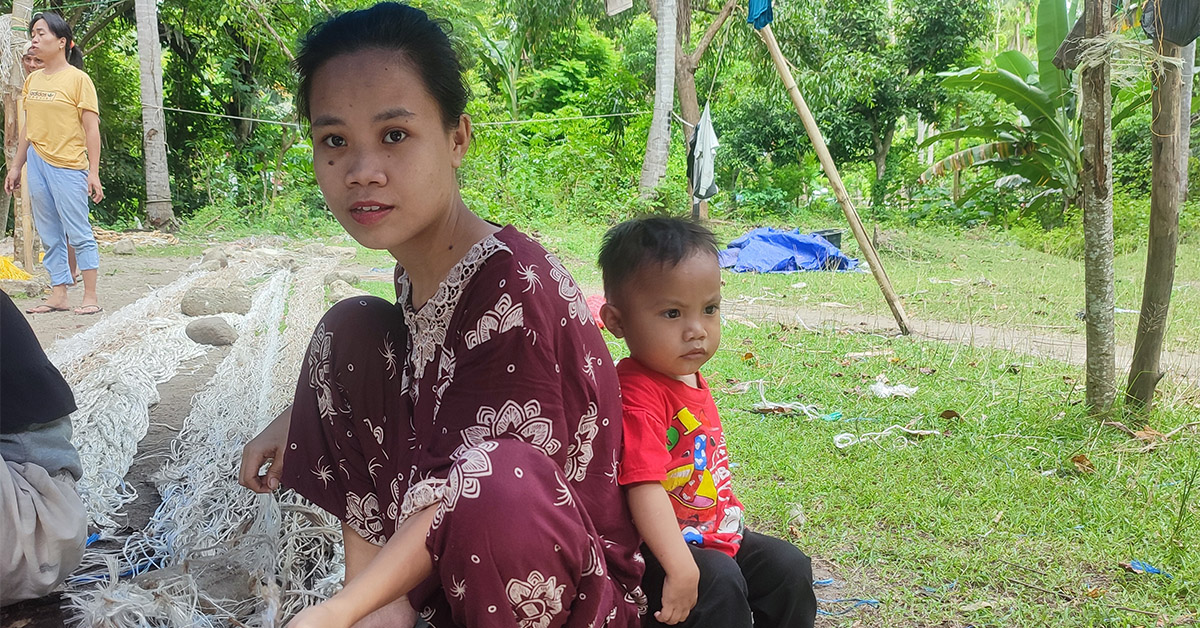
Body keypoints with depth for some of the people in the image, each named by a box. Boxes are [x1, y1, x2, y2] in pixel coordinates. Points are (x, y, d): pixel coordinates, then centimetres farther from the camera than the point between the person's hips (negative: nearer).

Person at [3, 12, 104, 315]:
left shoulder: (78, 79, -5)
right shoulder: (32, 80, 12)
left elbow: (91, 128, -8)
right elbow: (29, 127, 18)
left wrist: (94, 172, -12)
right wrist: (16, 166, 16)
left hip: (68, 166, -6)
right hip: (37, 164, 6)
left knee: (79, 233, -3)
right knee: (50, 236, 8)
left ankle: (90, 296, 2)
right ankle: (58, 295, 13)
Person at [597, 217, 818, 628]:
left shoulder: (692, 380, 5)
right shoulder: (639, 393, -26)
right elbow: (645, 486, -35)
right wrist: (682, 569, -39)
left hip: (714, 536, 10)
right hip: (655, 552, -10)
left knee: (789, 566, 8)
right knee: (719, 582, -30)